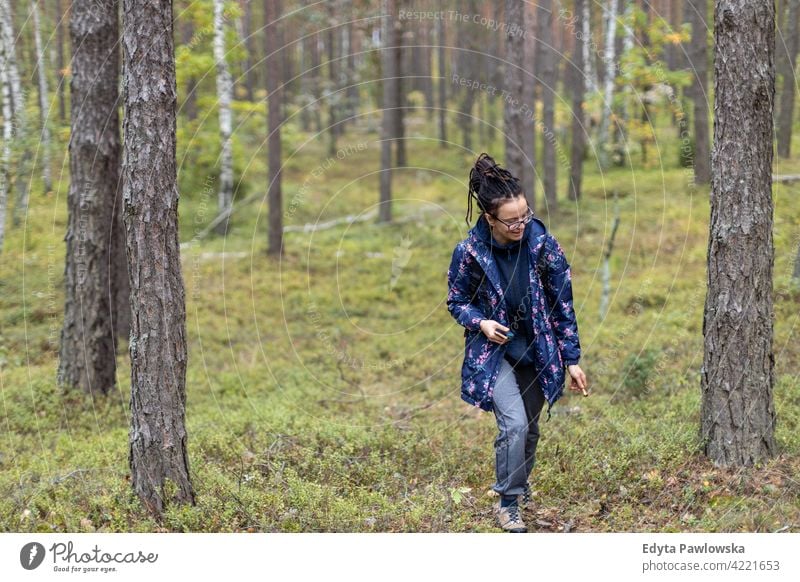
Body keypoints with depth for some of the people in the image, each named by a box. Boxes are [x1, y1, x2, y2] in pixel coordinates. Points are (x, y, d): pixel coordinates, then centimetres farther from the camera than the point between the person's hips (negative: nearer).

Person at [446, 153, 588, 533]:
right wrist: (481, 322, -22)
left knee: (530, 428, 14)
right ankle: (507, 502, -1)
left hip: (537, 353, 2)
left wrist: (572, 360, -3)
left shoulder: (542, 244, -14)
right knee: (514, 424, -19)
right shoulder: (469, 253, -17)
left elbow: (562, 304, -5)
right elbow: (456, 301, 0)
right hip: (494, 353, -2)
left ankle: (520, 487, 41)